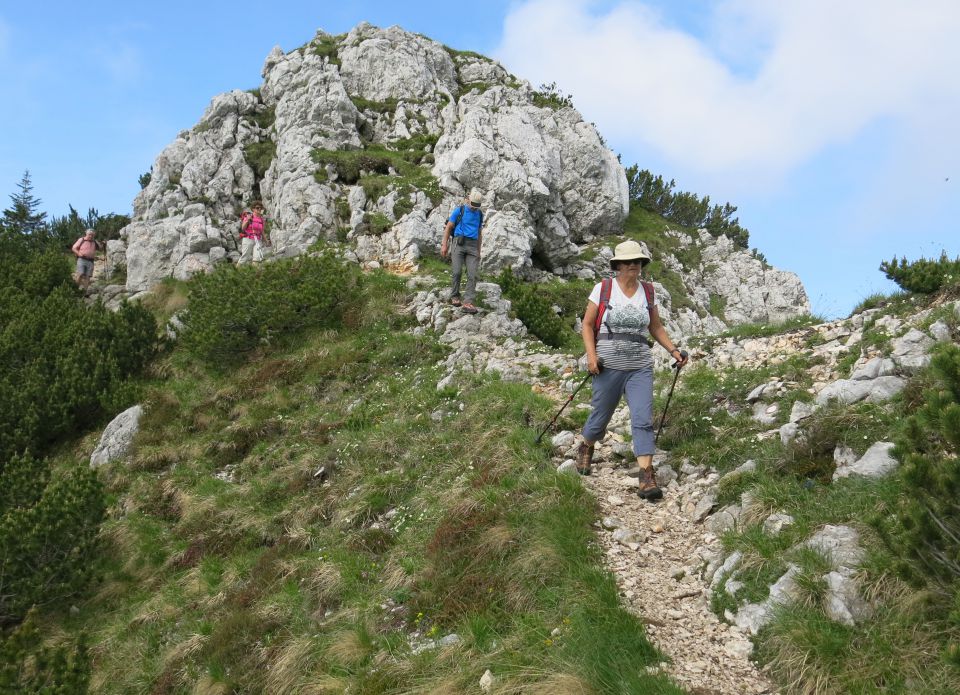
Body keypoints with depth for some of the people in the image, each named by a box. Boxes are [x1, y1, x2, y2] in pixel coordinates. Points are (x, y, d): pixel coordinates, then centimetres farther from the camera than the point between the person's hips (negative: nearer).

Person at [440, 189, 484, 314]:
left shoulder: (479, 214, 15)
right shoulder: (459, 210, 2)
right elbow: (448, 227, 2)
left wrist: (479, 252, 20)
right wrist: (444, 245, -6)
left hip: (472, 246, 3)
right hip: (459, 242, -3)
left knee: (472, 275, -11)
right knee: (457, 271, -14)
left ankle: (468, 303, -17)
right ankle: (454, 296, 8)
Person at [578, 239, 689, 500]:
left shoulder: (647, 292, 7)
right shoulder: (603, 289, -3)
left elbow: (656, 327, 17)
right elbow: (587, 324, 0)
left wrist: (673, 350, 5)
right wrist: (591, 355, -12)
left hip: (640, 368, 2)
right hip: (608, 367, -2)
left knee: (643, 420, -9)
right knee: (600, 417, 10)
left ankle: (647, 478, -10)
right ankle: (585, 449, 42)